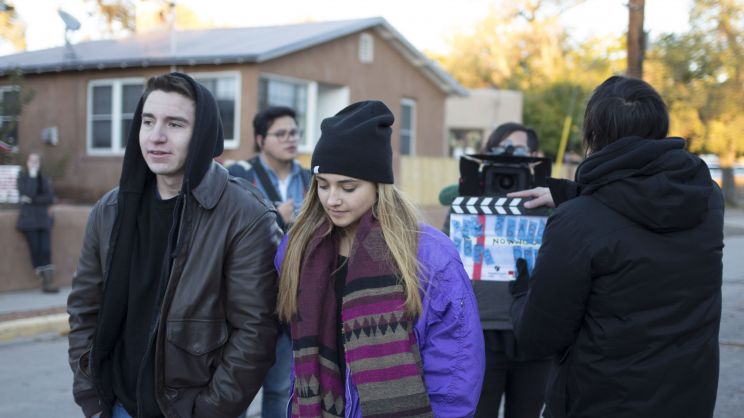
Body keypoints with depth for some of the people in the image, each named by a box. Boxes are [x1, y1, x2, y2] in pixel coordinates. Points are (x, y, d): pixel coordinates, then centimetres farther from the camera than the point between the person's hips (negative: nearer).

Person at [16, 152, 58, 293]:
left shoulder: (44, 179, 15)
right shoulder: (22, 178, 5)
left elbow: (50, 198, 2)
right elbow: (28, 193, -13)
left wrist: (32, 200, -9)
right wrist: (32, 176, -11)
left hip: (43, 219, 3)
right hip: (28, 219, -2)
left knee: (46, 250, -9)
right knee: (35, 250, -10)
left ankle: (49, 283, -12)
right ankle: (44, 282, -7)